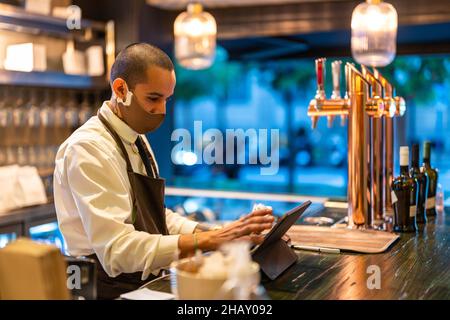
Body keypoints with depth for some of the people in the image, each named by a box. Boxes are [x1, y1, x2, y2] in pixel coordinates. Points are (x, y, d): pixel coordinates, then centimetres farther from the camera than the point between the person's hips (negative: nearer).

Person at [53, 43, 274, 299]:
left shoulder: (138, 139, 9)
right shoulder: (88, 149, -16)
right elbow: (117, 249, -24)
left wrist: (216, 236, -2)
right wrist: (209, 240, -27)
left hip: (150, 280, 7)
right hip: (114, 289, -7)